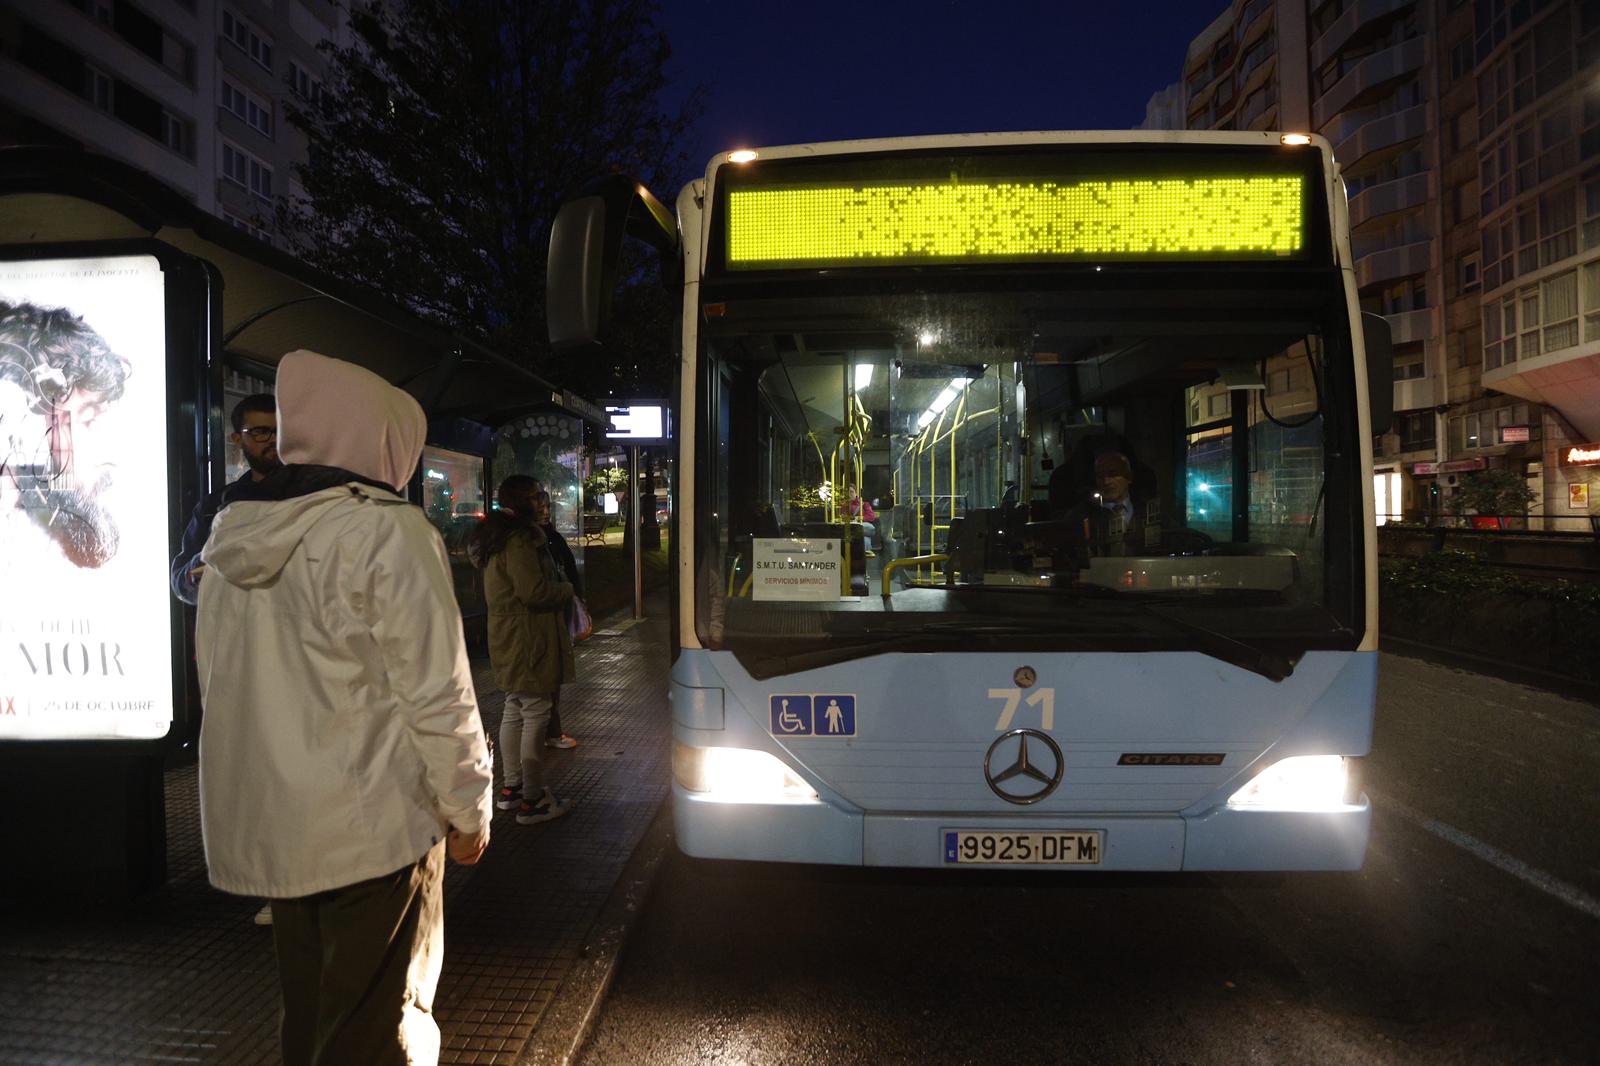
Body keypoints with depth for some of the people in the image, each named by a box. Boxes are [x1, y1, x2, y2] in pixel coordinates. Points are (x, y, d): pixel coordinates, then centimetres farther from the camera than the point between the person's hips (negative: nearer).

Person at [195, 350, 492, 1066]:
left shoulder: (233, 545, 8)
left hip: (262, 827, 7)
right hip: (372, 825, -7)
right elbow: (436, 693, -17)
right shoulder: (386, 531, -16)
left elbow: (219, 688, 14)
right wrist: (467, 812, -6)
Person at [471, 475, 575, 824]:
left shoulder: (496, 537, 15)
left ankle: (510, 787, 28)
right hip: (528, 638, -11)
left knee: (514, 711, 18)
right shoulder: (519, 540, -19)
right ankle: (532, 801, 1)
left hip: (508, 637, 11)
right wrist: (566, 590, -6)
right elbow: (534, 591, -24)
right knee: (535, 716, -5)